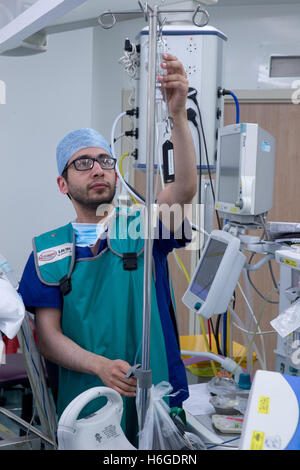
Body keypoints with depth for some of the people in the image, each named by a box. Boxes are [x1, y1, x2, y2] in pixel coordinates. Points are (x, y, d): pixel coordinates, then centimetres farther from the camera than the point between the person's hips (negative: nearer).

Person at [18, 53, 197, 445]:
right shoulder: (48, 251, 3)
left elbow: (185, 188, -19)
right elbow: (47, 335, -2)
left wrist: (178, 114, -32)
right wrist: (100, 366, -20)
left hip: (158, 398, 0)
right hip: (85, 404, 0)